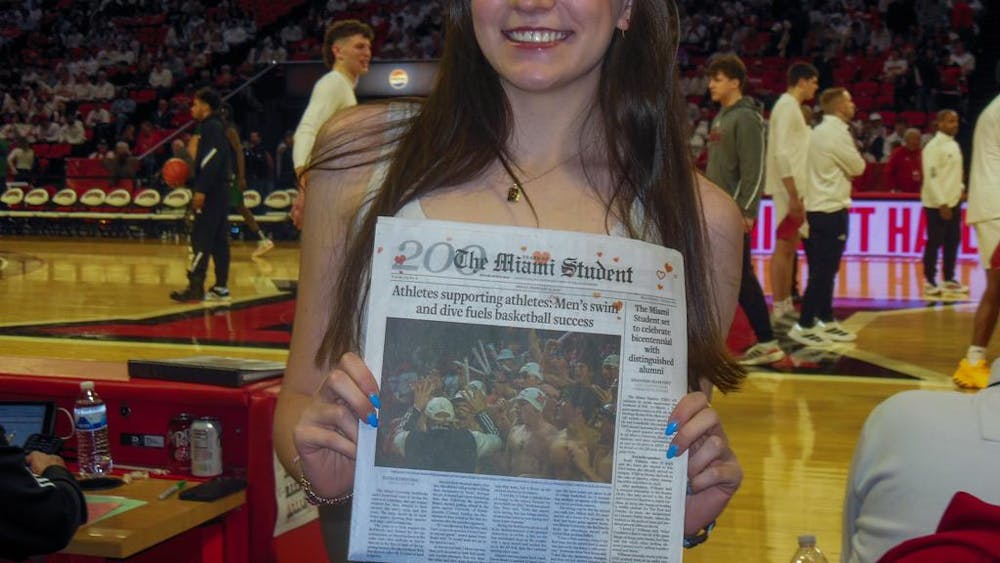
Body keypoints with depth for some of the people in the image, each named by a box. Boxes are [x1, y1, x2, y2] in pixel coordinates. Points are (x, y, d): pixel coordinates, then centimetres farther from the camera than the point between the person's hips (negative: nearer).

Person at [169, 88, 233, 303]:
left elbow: (212, 161, -21)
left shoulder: (211, 127, -11)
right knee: (218, 240, 9)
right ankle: (221, 288, 11)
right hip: (218, 191, 10)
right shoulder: (216, 127, 18)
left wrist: (200, 190, -23)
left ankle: (196, 288, -8)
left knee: (201, 239, -8)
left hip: (211, 193, -10)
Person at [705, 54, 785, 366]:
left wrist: (746, 212, -22)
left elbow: (754, 171, -18)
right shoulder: (721, 117, 16)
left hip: (735, 214, -9)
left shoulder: (746, 118, -12)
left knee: (741, 278, -5)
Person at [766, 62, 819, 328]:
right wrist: (793, 195, -24)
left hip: (795, 188, 10)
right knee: (783, 247, -6)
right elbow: (781, 153, -22)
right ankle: (779, 309, -2)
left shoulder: (791, 106, 17)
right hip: (789, 189, -10)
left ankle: (786, 306, 17)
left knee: (790, 248, 12)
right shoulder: (787, 107, -13)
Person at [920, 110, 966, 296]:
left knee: (953, 242, 11)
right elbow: (931, 177, -19)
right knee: (934, 243, -2)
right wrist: (942, 204, -20)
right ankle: (929, 282, 6)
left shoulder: (954, 145, 12)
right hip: (937, 204, -8)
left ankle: (949, 280, 19)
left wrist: (961, 188, 8)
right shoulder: (934, 146, -15)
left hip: (954, 202, 8)